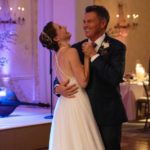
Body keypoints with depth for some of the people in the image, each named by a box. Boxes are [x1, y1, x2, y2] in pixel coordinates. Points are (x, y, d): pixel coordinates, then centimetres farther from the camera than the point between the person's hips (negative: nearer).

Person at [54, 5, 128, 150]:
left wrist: (94, 55, -15)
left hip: (108, 114, -3)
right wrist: (58, 88, -10)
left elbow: (116, 78, -17)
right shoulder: (77, 48, 8)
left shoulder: (116, 47, -4)